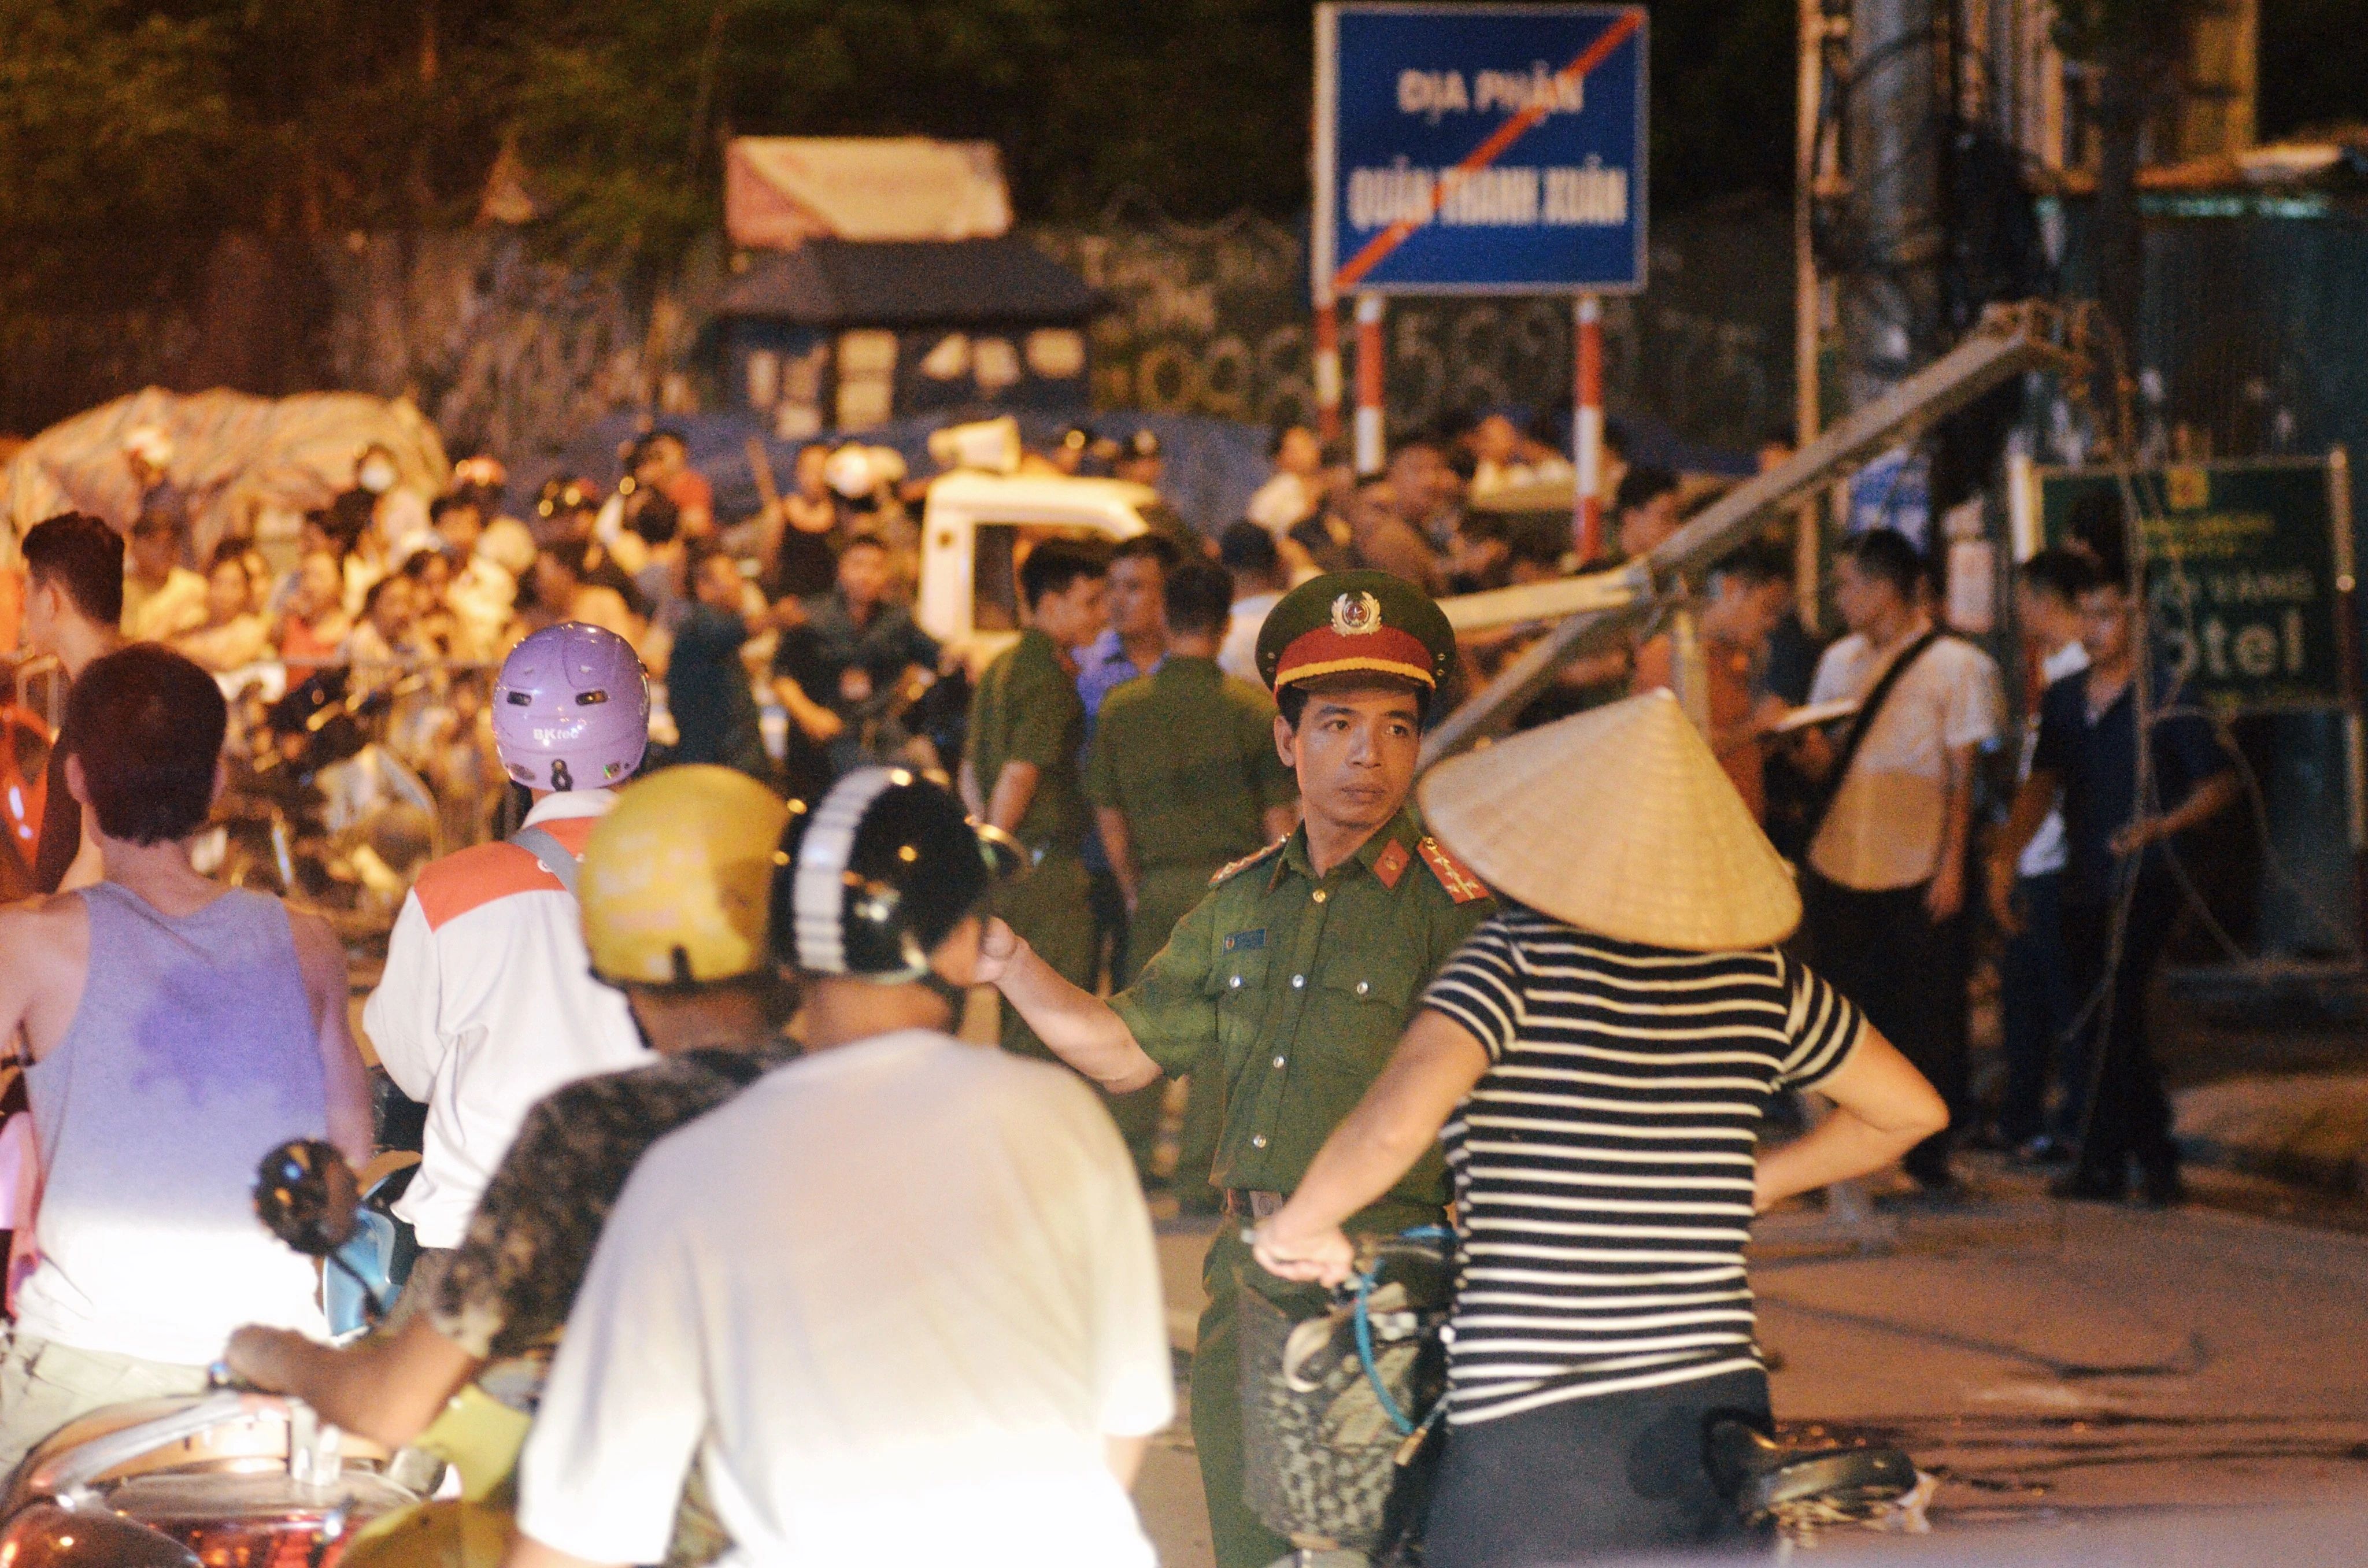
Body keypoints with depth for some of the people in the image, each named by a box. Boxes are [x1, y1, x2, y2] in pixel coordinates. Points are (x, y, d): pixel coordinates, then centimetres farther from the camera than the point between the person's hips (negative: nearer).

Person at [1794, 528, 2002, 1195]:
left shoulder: (1955, 666, -2)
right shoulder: (1839, 661, 13)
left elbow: (1964, 774, -3)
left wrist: (1952, 864, -9)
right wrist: (1807, 746, -6)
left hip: (1919, 870, -4)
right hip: (1840, 863, 4)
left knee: (1927, 1018, 0)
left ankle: (1927, 1152, 9)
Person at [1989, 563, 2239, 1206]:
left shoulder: (2166, 700, -5)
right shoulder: (2063, 699, 13)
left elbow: (2218, 785, -3)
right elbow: (2042, 784, 20)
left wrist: (2163, 826, -18)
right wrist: (2005, 855, 11)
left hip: (2142, 882, -6)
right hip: (2082, 883, 6)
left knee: (2113, 1021, -11)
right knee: (2107, 1025, 6)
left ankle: (2104, 1163, -6)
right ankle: (2156, 1163, 12)